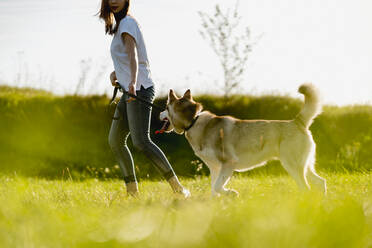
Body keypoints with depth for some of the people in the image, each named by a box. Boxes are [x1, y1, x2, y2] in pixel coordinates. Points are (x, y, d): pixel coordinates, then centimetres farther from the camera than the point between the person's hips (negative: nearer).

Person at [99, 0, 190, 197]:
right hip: (130, 91, 10)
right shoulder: (120, 24, 19)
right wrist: (115, 72, 15)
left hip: (139, 89, -10)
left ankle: (177, 187, -21)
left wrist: (133, 82, -41)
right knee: (115, 140, 12)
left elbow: (133, 55, -27)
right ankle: (132, 191, 15)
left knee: (141, 141, -19)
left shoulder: (127, 23, -10)